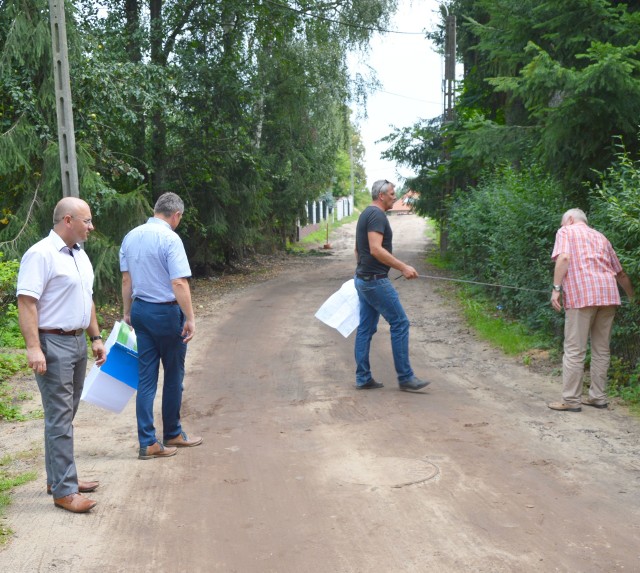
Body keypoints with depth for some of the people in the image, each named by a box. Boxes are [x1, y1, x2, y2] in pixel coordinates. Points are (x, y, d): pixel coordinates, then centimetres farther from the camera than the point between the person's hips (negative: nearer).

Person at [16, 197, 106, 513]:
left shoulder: (80, 255, 14)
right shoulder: (40, 254, -14)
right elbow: (26, 302, -20)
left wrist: (95, 337, 18)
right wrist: (33, 347, -26)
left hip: (78, 342, 9)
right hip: (53, 344, -9)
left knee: (65, 416, 16)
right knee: (59, 419, -5)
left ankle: (58, 478, 27)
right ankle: (64, 491, 1)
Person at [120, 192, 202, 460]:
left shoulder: (131, 237, 6)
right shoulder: (170, 239, -15)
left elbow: (126, 279, 11)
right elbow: (179, 283, -21)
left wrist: (127, 311, 19)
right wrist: (190, 318, -17)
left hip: (140, 310, 6)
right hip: (165, 312, -6)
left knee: (146, 377, 8)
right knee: (173, 375, 11)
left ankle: (147, 442, 8)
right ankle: (172, 434, 23)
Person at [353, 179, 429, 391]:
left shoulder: (366, 214, 17)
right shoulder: (377, 215, -15)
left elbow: (358, 249, 23)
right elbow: (376, 249, -25)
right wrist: (403, 267, -23)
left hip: (363, 279, 10)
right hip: (376, 281, -10)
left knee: (366, 328, 10)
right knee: (400, 323, -4)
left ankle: (363, 378, 13)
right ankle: (405, 377, 1)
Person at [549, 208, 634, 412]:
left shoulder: (566, 231, 11)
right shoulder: (600, 237, 27)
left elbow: (564, 258, -10)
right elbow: (621, 273, 27)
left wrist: (556, 288, -12)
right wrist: (632, 298, 34)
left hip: (581, 295, -6)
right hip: (608, 294, 6)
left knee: (574, 350, -3)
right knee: (601, 349, 13)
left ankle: (571, 400, -2)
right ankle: (598, 396, 17)